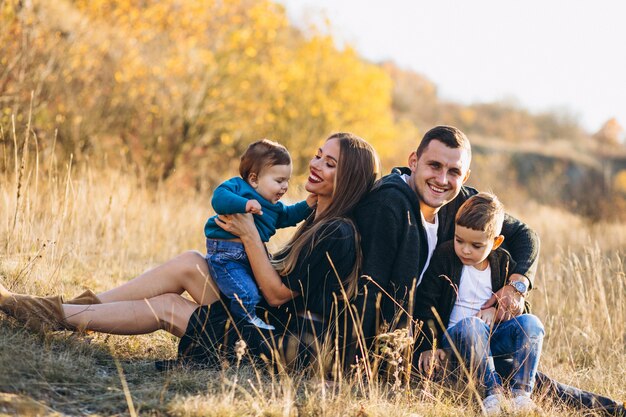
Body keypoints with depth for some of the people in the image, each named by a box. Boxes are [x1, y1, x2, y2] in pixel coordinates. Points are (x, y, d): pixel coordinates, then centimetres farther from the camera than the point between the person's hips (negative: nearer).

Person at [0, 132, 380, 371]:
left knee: (165, 307, -9)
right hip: (265, 322, 9)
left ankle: (60, 316, 1)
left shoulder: (338, 235, -18)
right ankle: (69, 309, -4)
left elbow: (277, 293, -17)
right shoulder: (318, 218, 12)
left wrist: (249, 236, -16)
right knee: (189, 263, -5)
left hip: (289, 345, -9)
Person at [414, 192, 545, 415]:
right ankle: (493, 390, -38)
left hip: (492, 336, 4)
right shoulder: (443, 257, -4)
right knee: (470, 325, -37)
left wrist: (496, 309, -8)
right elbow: (425, 303, -5)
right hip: (455, 336, -4)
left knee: (530, 322, -21)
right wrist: (429, 346, -12)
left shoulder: (502, 261, 6)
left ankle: (521, 390, -30)